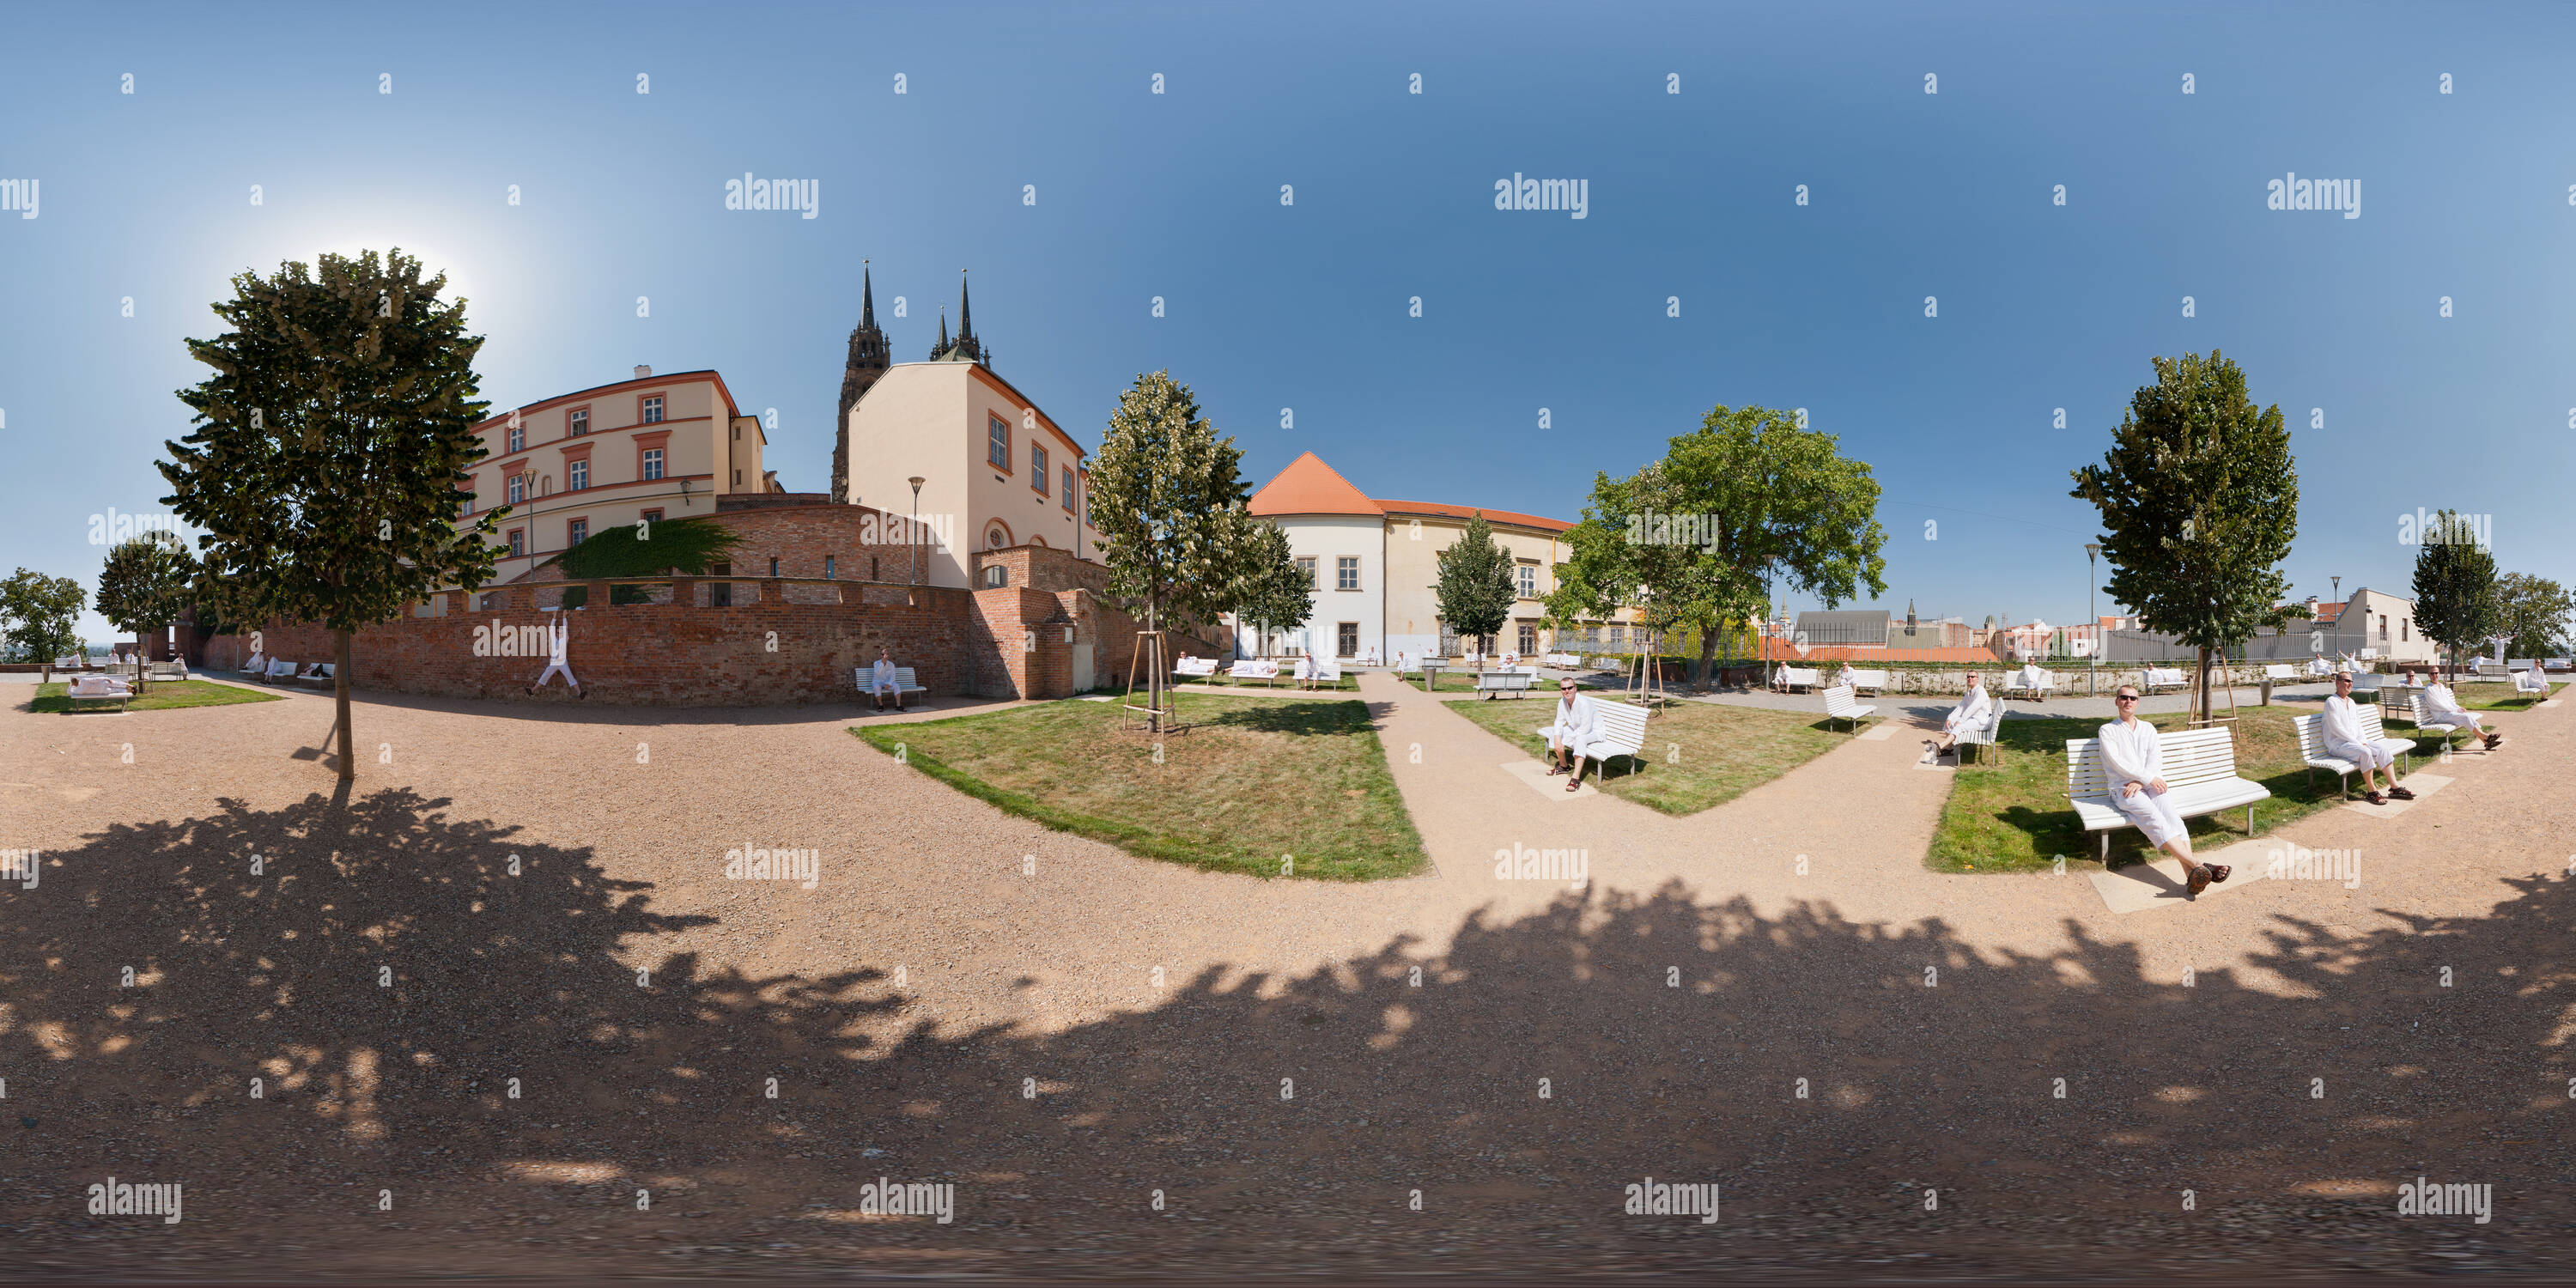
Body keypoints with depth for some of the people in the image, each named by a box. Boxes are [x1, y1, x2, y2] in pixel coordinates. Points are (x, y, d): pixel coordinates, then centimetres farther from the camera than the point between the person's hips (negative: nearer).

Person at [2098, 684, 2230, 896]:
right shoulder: (2108, 731, 8)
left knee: (2171, 815, -27)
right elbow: (2118, 763, -5)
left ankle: (2191, 877, -45)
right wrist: (2148, 778, -14)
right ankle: (2197, 865, -46)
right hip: (2123, 789, -4)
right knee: (2153, 818, -31)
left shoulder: (2148, 728, 22)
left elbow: (2155, 759, 7)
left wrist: (2140, 782, -10)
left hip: (2150, 784, 4)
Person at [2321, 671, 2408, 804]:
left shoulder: (2351, 702, 18)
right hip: (2338, 744, -8)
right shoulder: (2331, 702, -10)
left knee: (2383, 750, -12)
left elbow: (2358, 725, 18)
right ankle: (2371, 791, -22)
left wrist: (2363, 740, -1)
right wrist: (2357, 742, -16)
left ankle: (2394, 787, -11)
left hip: (2356, 740, 8)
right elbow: (2336, 729, -16)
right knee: (2365, 752, -32)